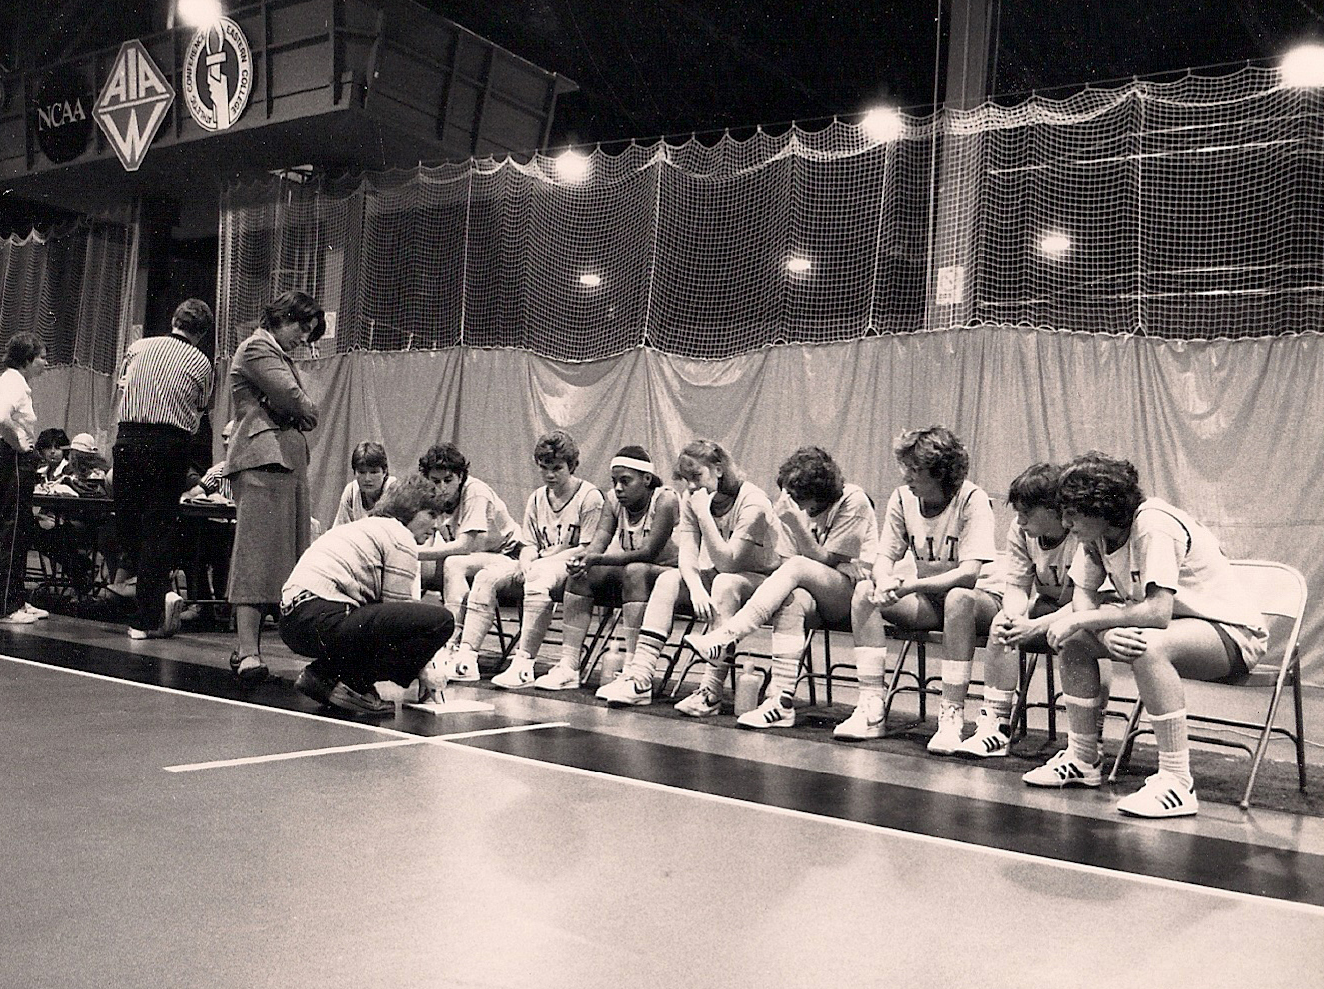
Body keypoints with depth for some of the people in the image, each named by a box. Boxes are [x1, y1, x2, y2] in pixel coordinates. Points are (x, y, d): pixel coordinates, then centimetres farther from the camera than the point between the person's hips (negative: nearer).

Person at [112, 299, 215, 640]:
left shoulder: (138, 347, 10)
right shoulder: (202, 364, 5)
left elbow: (121, 387, 19)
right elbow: (197, 417, 7)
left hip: (127, 438, 1)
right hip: (170, 445, -1)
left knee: (126, 523, 15)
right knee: (158, 528, 3)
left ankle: (160, 592, 5)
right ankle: (145, 619, 3)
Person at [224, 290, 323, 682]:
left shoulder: (280, 354, 29)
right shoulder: (256, 348, 0)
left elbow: (308, 414, 23)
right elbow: (294, 401, -11)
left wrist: (298, 411, 3)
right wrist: (303, 411, 7)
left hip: (289, 458, 10)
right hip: (264, 457, -10)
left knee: (288, 553, 3)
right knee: (257, 551, -13)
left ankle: (247, 647, 4)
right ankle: (248, 650, -16)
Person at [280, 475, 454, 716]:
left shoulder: (365, 526, 31)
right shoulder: (401, 537, 2)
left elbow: (391, 609, 29)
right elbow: (398, 609, -3)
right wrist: (423, 669, 7)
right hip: (325, 623, -10)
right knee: (440, 620, -14)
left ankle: (325, 674, 12)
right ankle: (354, 683, -9)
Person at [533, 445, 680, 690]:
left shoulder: (665, 501, -20)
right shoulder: (615, 499, 0)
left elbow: (649, 552, -29)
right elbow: (599, 541, -10)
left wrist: (597, 559, -37)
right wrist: (583, 556, -36)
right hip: (626, 574, 7)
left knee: (636, 571, -36)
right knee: (582, 573, -13)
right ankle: (568, 666, -18)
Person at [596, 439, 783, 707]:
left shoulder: (752, 502, -22)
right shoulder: (692, 499, -2)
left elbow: (726, 563, -27)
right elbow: (687, 554, -11)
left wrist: (703, 513, -32)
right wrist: (696, 587, -31)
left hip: (763, 579, -6)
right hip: (715, 578, 6)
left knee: (725, 583, -36)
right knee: (668, 580, -19)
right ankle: (639, 676, -29)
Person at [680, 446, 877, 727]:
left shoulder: (854, 501, -9)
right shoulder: (793, 501, 9)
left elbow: (825, 560, -15)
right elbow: (788, 558, 4)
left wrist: (796, 521, -24)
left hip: (851, 590, -6)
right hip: (816, 595, 6)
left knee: (797, 568, -32)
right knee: (792, 599, -30)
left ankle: (724, 637, -38)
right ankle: (782, 701, -36)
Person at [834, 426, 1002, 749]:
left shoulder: (972, 499, -20)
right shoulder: (902, 498, -4)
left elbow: (969, 573, -30)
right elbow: (884, 558, -3)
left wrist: (909, 586, -37)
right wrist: (885, 582, -28)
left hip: (980, 598, -5)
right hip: (929, 600, 5)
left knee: (958, 599, -39)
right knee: (865, 591, -18)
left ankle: (952, 715, -31)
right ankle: (870, 708, -19)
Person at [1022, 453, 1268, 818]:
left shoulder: (1153, 525, -28)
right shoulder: (1096, 533, -3)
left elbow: (1157, 612, -36)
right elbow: (1083, 597, -3)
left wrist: (1082, 619, -30)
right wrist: (1106, 633, -24)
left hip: (1233, 633, -8)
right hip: (1175, 627, 9)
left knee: (1148, 646, -37)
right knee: (1074, 638, -4)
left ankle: (1177, 783, -29)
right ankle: (1083, 758, 7)